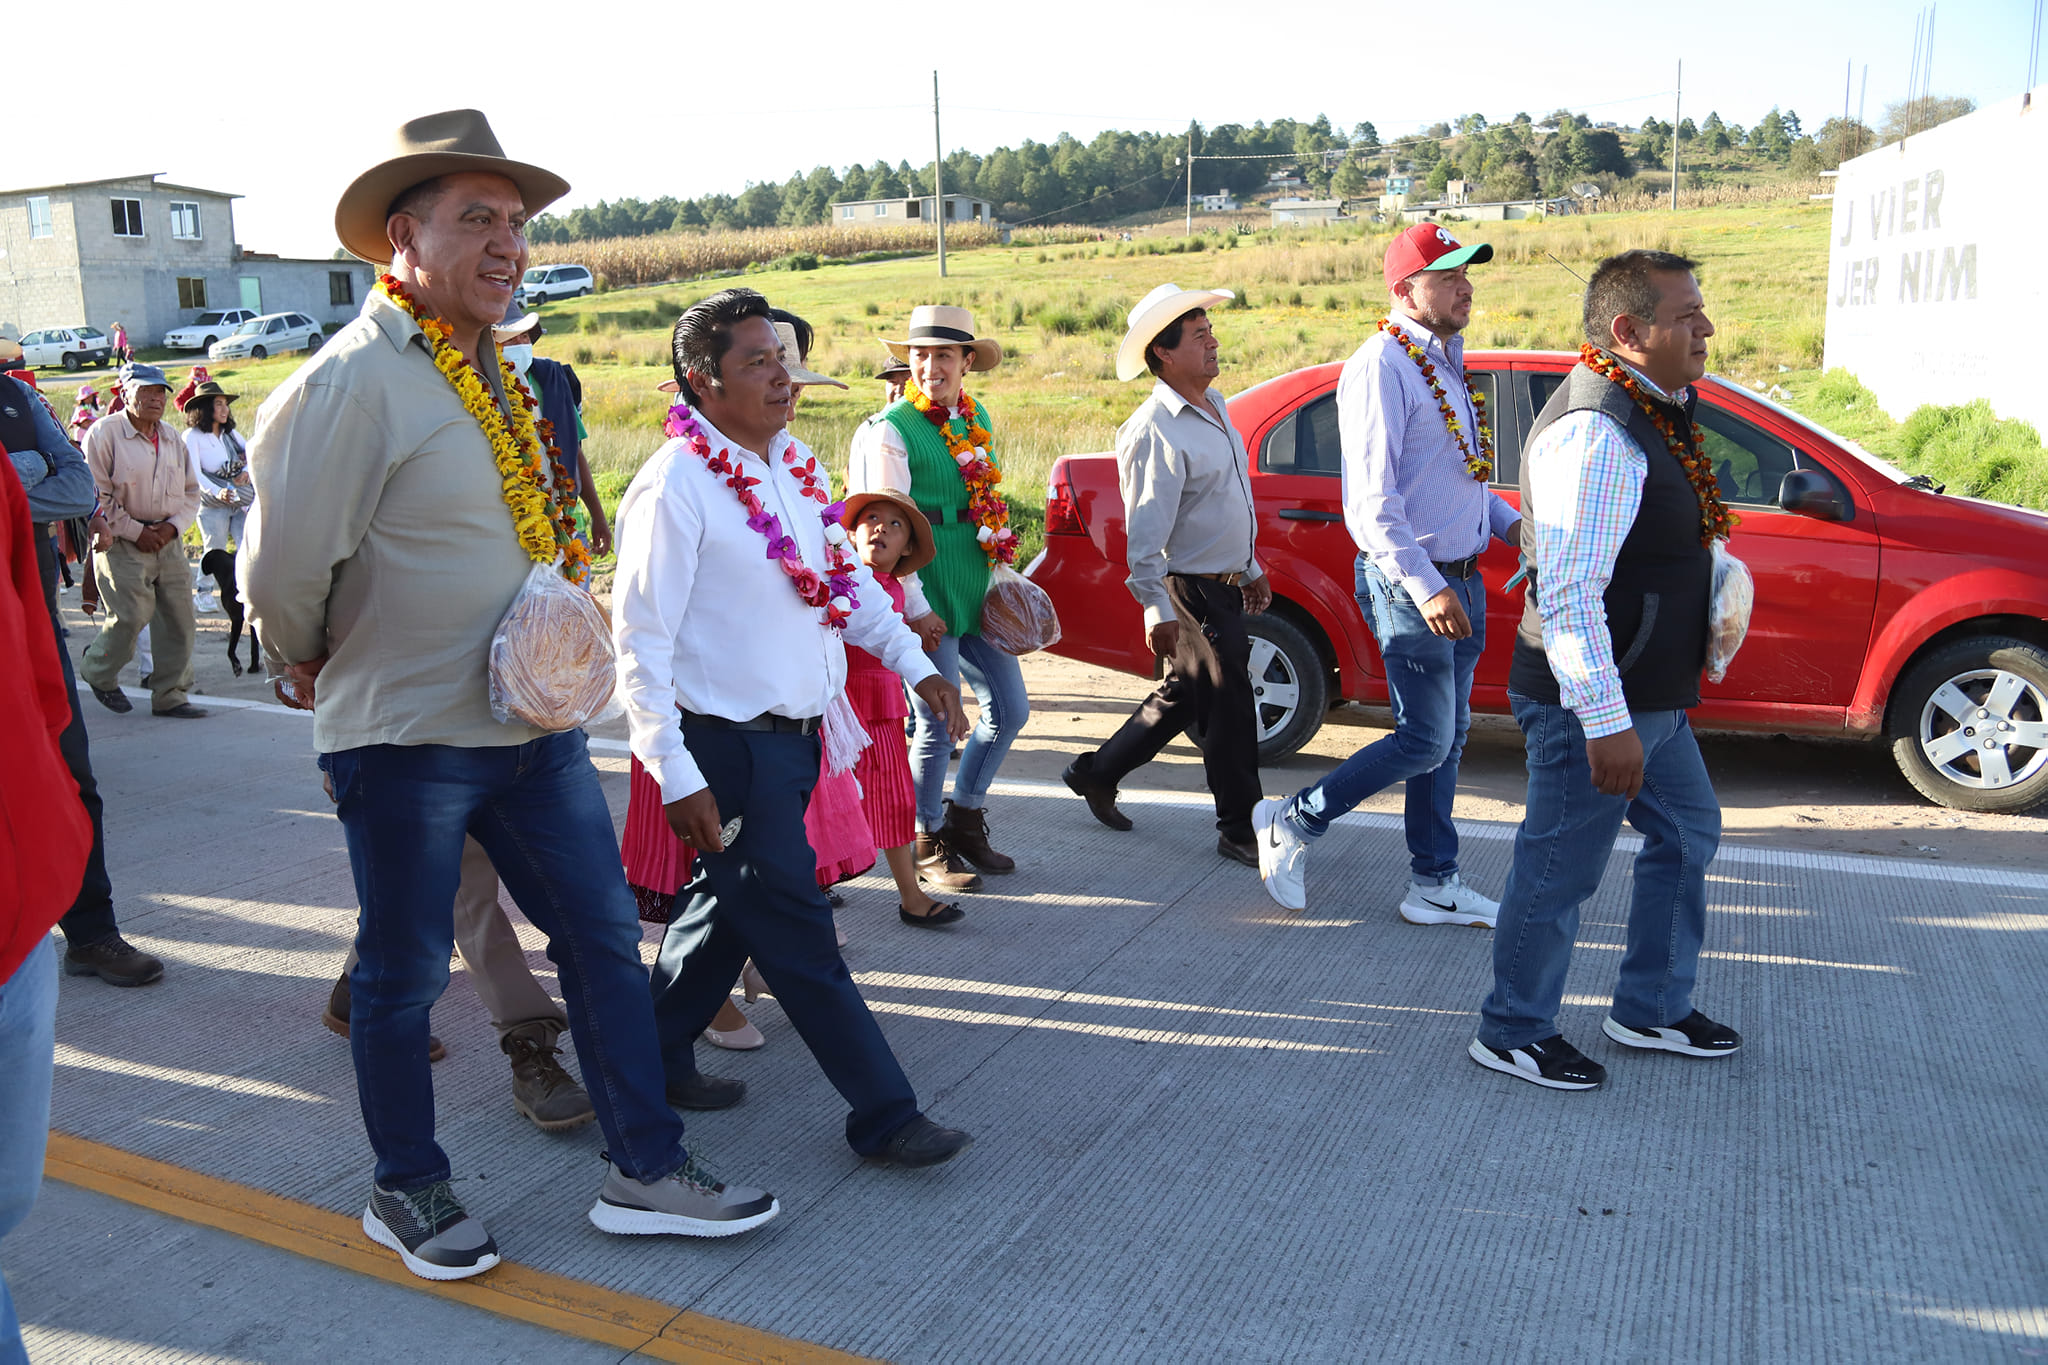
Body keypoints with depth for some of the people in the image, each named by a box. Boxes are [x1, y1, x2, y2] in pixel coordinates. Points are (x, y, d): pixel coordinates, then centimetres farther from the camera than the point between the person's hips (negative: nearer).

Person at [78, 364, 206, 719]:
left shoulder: (172, 437, 14)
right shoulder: (104, 433, -5)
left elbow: (191, 490, 17)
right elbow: (97, 494, -9)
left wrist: (173, 525, -1)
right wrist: (135, 531, -12)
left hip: (168, 541, 6)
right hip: (121, 543, -6)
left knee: (178, 618, 2)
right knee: (131, 614, -13)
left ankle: (169, 695, 12)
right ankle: (99, 674, 17)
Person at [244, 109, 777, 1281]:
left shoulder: (489, 370, 10)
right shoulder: (353, 382, -17)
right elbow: (284, 576, -15)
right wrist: (318, 675, 2)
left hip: (534, 722, 8)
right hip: (407, 739, -7)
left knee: (604, 935, 10)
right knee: (405, 972, 10)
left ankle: (645, 1171, 23)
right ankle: (407, 1191, 31)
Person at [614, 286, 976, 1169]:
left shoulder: (796, 465, 8)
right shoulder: (675, 485, -16)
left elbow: (848, 574, 20)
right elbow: (642, 640, -17)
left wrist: (915, 666, 13)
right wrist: (675, 776, -19)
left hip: (796, 733, 8)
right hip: (728, 747, -8)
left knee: (731, 903, 19)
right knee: (796, 932, 0)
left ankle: (657, 1057, 38)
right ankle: (883, 1113, 9)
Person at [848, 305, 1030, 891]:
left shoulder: (978, 418, 12)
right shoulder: (890, 430, -11)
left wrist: (998, 576, 15)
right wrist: (915, 606, -16)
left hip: (976, 594, 7)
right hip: (928, 598, -7)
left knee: (1010, 708, 11)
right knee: (938, 724, -1)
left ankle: (965, 819, 29)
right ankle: (928, 843, 19)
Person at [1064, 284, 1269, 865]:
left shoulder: (1215, 407, 12)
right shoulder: (1155, 431, -19)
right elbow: (1145, 532, -22)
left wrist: (1252, 569, 24)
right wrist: (1157, 609, -25)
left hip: (1227, 586, 10)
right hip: (1193, 593, -9)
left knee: (1182, 695, 18)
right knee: (1230, 705, -1)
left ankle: (1096, 773, 33)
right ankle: (1239, 830, 13)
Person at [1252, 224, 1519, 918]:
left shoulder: (1446, 361, 16)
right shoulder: (1382, 366, -14)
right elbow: (1371, 499, -22)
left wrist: (1509, 522, 12)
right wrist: (1424, 587, -27)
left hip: (1460, 578, 9)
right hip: (1409, 582, -9)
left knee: (1448, 739, 12)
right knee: (1424, 742, -8)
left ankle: (1435, 886, 23)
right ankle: (1292, 822, 8)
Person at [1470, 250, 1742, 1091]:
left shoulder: (1648, 413, 11)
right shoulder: (1596, 431, -23)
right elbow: (1568, 594, -29)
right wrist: (1607, 722, -30)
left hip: (1648, 698, 11)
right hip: (1594, 704, -11)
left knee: (1688, 832, 22)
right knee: (1560, 869, 2)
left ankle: (1651, 1009, 37)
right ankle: (1512, 1034, 20)